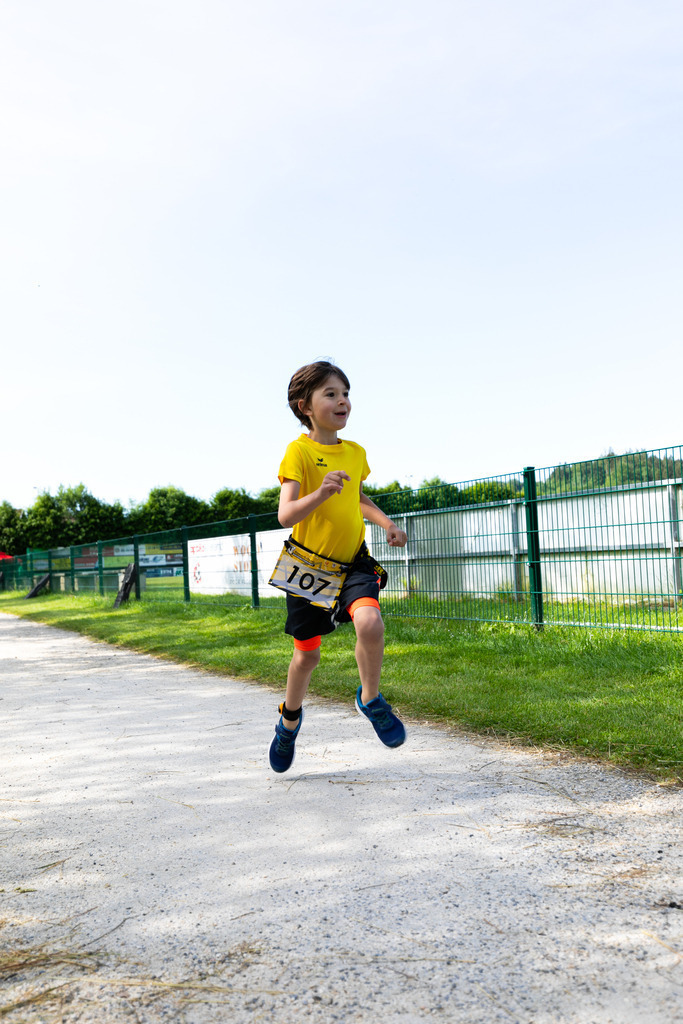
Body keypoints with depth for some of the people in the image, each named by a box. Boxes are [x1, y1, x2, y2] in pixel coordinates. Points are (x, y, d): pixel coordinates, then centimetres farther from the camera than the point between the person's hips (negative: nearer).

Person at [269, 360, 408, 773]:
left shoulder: (356, 453, 5)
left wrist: (387, 523, 9)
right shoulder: (299, 451, -13)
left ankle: (370, 699, 2)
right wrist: (320, 493, -40)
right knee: (307, 654, 9)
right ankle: (291, 718, 40)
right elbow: (286, 515, -23)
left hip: (353, 561, 3)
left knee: (369, 621, -26)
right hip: (308, 563, -3)